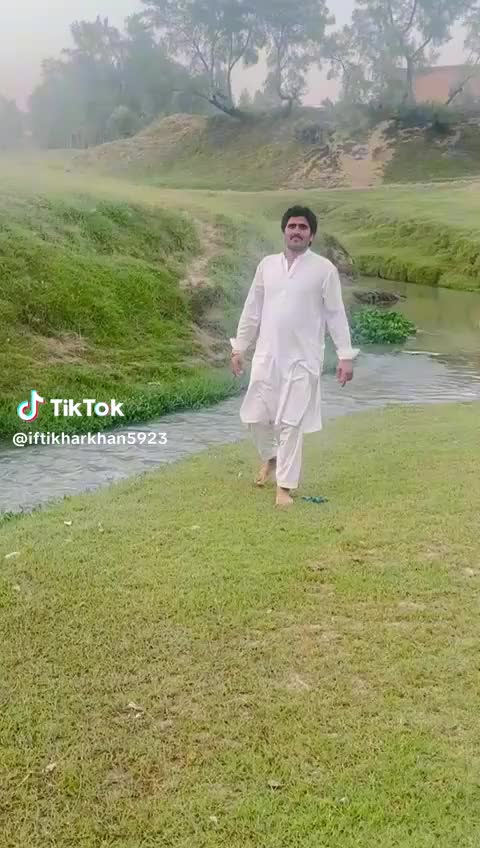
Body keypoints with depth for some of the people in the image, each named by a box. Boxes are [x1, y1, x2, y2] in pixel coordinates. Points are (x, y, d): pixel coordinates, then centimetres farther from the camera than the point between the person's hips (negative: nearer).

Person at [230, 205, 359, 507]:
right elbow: (252, 310, 11)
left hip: (302, 358, -3)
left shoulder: (324, 269, -4)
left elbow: (336, 315, -3)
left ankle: (285, 486, 10)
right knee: (256, 415, 7)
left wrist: (346, 356, -8)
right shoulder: (267, 264, 6)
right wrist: (239, 348, 10)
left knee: (291, 423, -2)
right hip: (267, 355, 4)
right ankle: (270, 457, 38)